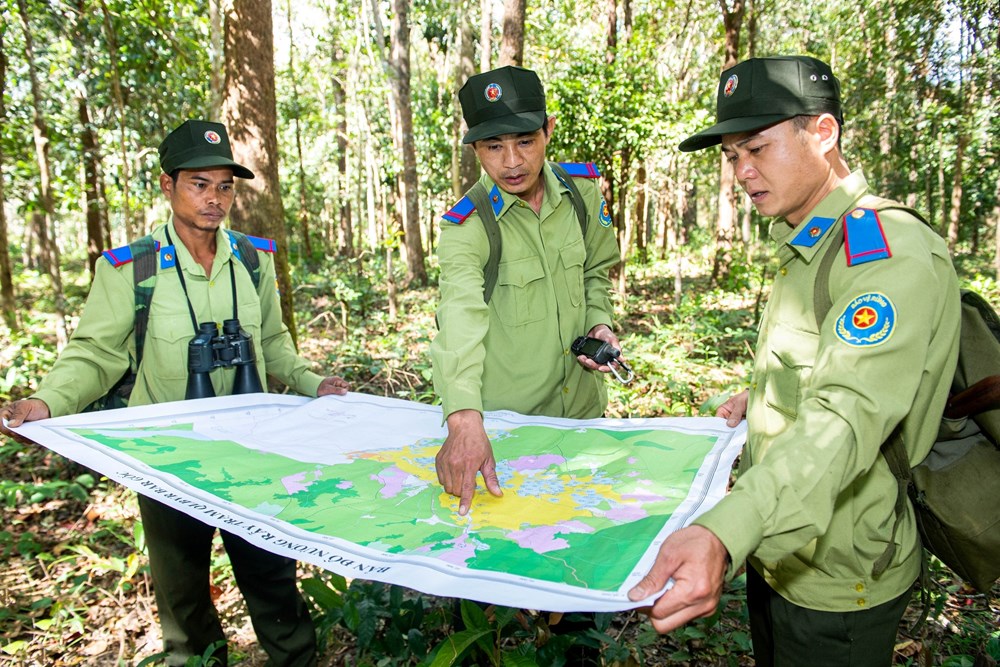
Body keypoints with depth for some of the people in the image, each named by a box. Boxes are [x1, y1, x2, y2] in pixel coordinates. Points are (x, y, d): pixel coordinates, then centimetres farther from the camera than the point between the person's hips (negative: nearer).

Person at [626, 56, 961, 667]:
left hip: (837, 578, -9)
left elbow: (846, 419, -39)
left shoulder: (895, 254, -24)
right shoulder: (807, 246, 9)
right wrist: (762, 397, 5)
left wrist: (723, 534, -51)